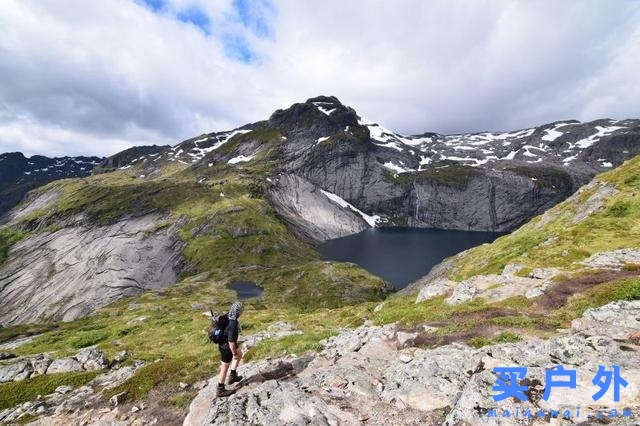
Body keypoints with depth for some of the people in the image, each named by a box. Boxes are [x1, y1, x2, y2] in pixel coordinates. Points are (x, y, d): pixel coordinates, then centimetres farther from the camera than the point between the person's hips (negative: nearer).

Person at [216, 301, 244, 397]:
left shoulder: (227, 316, -7)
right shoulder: (233, 324, -36)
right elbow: (231, 341, -31)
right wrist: (234, 354, -17)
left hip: (223, 343, 9)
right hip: (227, 347, -9)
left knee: (240, 354, 26)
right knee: (225, 368, 11)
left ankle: (232, 376, 36)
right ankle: (220, 390, 30)